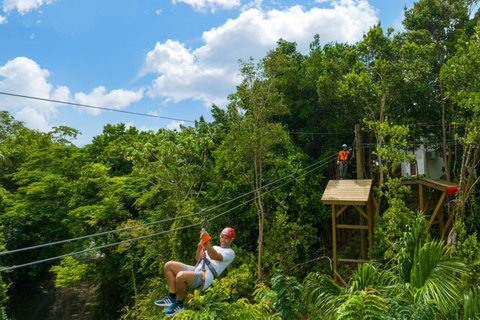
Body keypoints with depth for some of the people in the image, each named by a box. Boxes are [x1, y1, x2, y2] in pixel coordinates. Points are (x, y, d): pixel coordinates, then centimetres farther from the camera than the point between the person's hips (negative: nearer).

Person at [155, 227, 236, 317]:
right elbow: (197, 258, 24)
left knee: (180, 276, -35)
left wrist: (207, 240, -25)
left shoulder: (230, 252, 0)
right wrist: (201, 245, 9)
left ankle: (179, 304, -8)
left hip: (205, 278, -10)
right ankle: (172, 297, 1)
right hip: (196, 270, 10)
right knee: (169, 265, 3)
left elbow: (214, 256, -20)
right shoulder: (215, 247, 28)